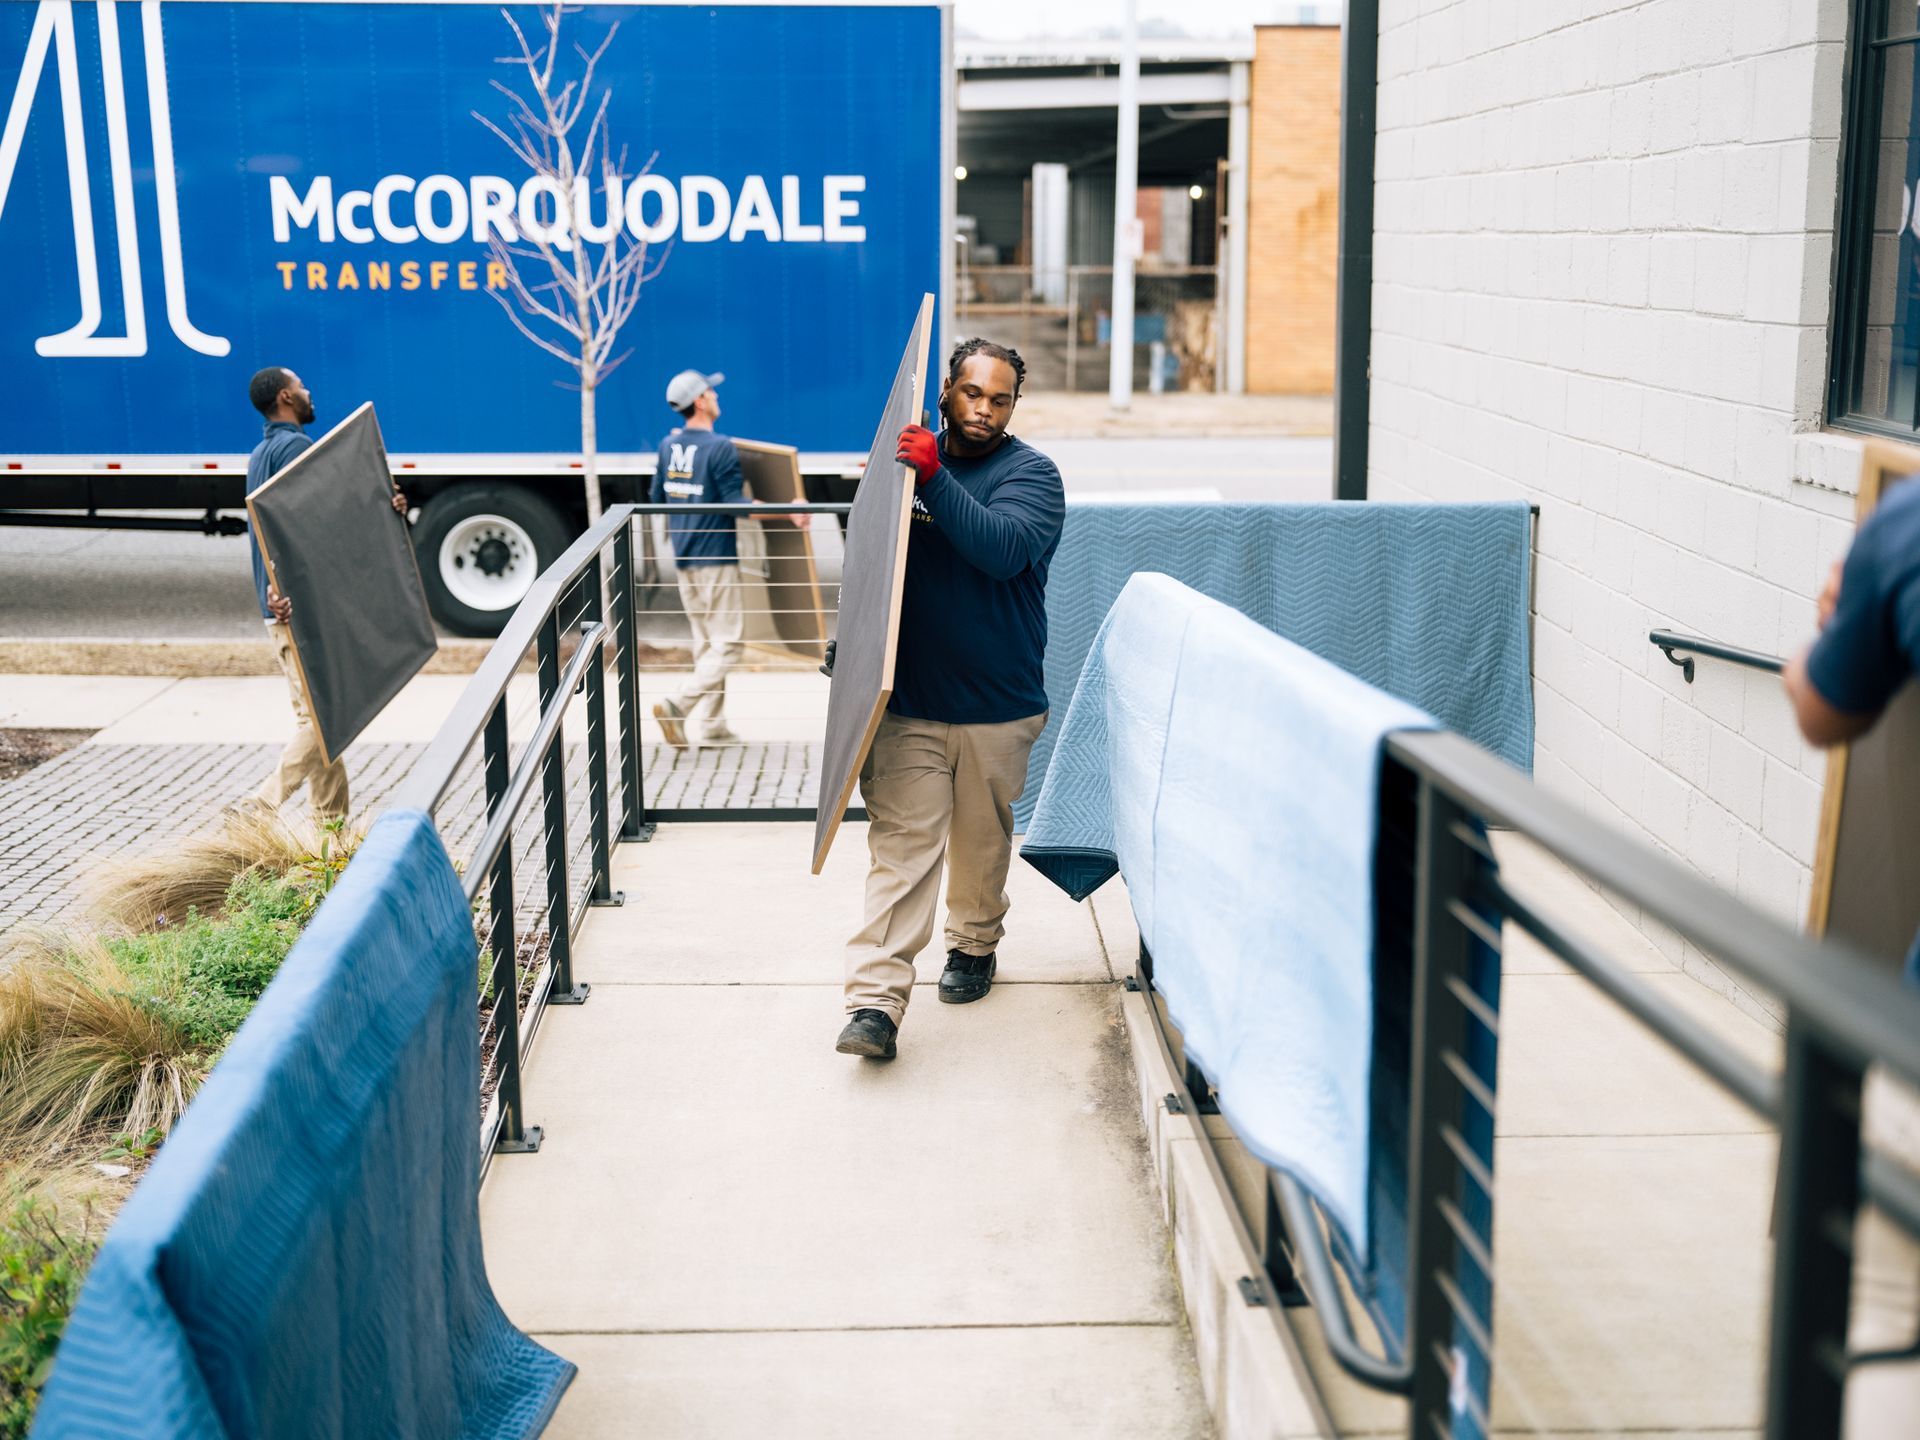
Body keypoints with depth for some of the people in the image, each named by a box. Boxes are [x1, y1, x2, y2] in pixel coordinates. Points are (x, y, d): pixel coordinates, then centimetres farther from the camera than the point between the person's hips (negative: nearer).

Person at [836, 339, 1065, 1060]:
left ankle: (975, 945, 40)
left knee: (982, 838, 14)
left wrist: (934, 479, -34)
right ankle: (875, 999, -12)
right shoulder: (910, 456, 8)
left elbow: (1003, 548, -25)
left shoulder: (1030, 473, -4)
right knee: (901, 843, -7)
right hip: (909, 702, 1)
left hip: (998, 708, -1)